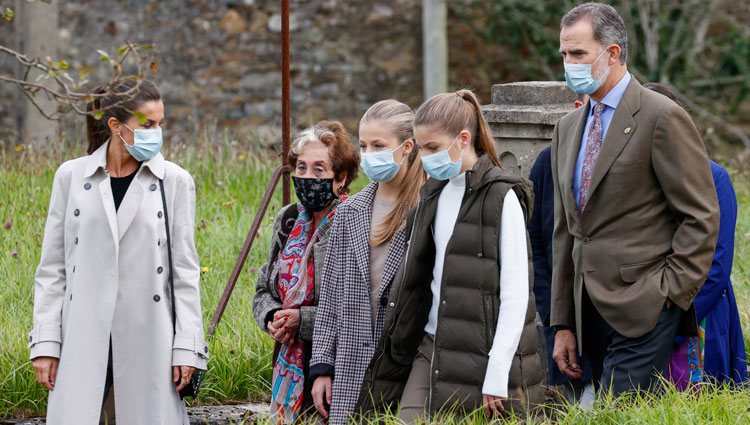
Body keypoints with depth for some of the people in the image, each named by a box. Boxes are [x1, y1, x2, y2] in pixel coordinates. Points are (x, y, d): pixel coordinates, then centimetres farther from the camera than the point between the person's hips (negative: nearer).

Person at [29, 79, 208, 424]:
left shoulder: (175, 182, 5)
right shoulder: (71, 176, 6)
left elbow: (185, 271, 5)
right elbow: (52, 269, 7)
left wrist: (187, 347, -1)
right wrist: (45, 343, 1)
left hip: (148, 342, 0)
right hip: (83, 341, 0)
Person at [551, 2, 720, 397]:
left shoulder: (662, 118, -6)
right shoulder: (567, 129, 18)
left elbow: (701, 217, -8)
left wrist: (669, 294, -13)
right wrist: (563, 324, 15)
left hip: (642, 309, -7)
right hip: (592, 312, 7)